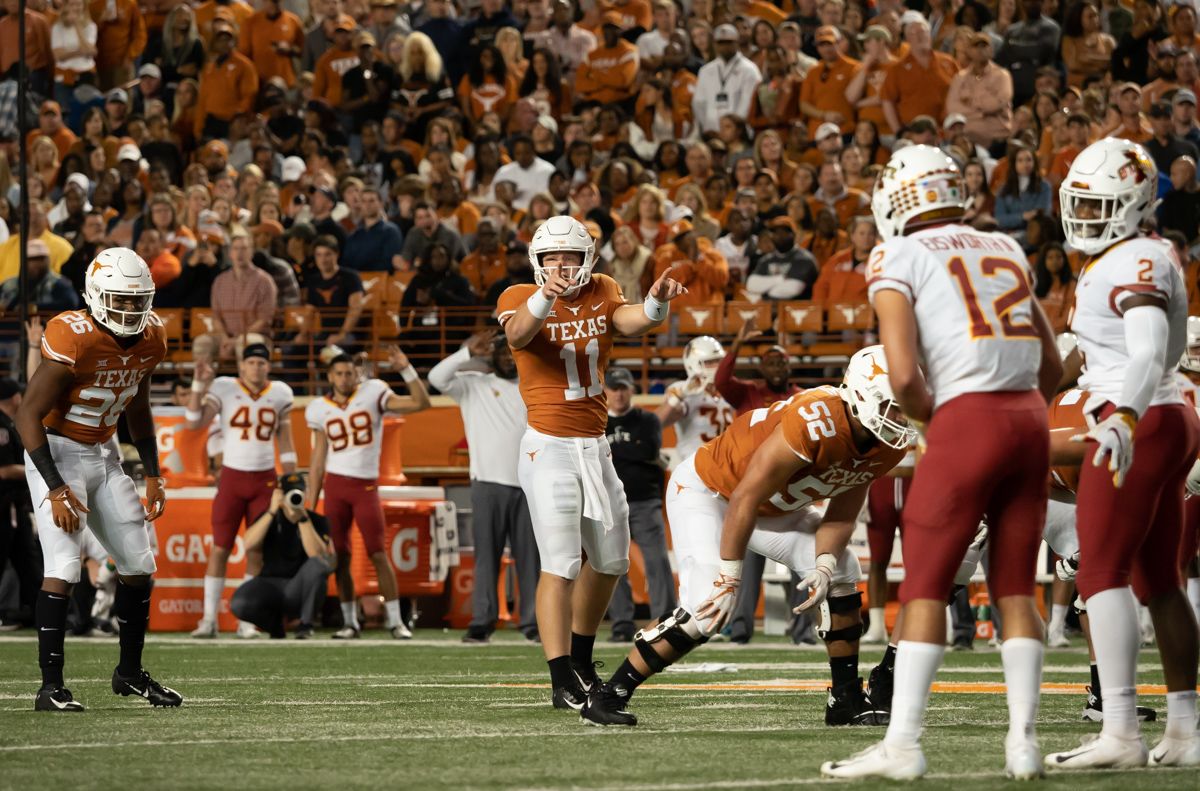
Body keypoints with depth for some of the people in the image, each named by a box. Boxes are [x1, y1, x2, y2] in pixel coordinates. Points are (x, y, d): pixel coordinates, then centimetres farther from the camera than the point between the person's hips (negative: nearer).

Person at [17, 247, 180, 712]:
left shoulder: (149, 340, -2)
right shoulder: (75, 342, -25)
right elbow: (28, 415, -22)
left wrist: (153, 476, 12)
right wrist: (56, 489, -25)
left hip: (101, 457, 7)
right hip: (57, 453, -7)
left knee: (138, 565, 9)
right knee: (63, 567, -18)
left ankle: (130, 673, 24)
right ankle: (51, 687, -14)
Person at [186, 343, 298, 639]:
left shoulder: (280, 394, 4)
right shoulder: (224, 389, -4)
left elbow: (285, 441, 11)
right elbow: (194, 423, -11)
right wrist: (199, 385, -19)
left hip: (265, 480, 2)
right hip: (232, 478, -2)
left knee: (257, 551, 2)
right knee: (220, 548, -2)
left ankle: (247, 621, 7)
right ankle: (209, 619, 1)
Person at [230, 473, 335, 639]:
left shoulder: (317, 521, 0)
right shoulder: (269, 518, 6)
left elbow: (317, 556, -18)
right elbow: (249, 546, -13)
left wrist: (302, 519, -22)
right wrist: (272, 512, -17)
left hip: (299, 588, -1)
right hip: (271, 584, 1)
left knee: (319, 564, -34)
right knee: (239, 604, -32)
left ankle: (305, 625, -13)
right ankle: (276, 623, 3)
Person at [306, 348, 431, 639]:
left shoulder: (372, 394, -2)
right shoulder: (321, 410, 5)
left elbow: (421, 403, -9)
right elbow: (318, 461, 10)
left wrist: (406, 370, -19)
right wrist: (310, 505, 8)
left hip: (366, 486, -2)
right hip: (335, 485, 2)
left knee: (378, 554, -7)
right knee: (340, 557, 3)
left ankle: (395, 620, -3)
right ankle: (350, 621, 11)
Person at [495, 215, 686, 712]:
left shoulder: (602, 295, 6)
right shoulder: (521, 299, -6)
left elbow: (630, 321, -15)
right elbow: (517, 334, -30)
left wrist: (656, 303, -39)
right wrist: (545, 297, -51)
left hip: (596, 448, 6)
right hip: (549, 448, -6)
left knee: (610, 561, 16)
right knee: (561, 564, -14)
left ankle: (580, 658, 35)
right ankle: (563, 681, -14)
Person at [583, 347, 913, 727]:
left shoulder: (886, 447, -11)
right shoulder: (814, 424, -37)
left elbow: (842, 516, -1)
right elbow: (745, 498, -32)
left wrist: (824, 565, -20)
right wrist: (729, 577, -28)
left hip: (774, 507, 9)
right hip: (705, 491, -9)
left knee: (842, 573, -1)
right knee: (705, 610, -22)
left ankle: (847, 700, 9)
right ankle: (608, 696, -12)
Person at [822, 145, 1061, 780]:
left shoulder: (898, 260, 2)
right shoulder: (1004, 251, 20)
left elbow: (904, 376, -9)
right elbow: (1053, 365, 22)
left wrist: (929, 423, 8)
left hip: (967, 418, -6)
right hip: (1030, 417, 6)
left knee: (925, 585, -1)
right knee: (1015, 587, 10)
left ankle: (902, 744, -5)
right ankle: (1023, 741, 6)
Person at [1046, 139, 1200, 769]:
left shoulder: (1136, 263, -14)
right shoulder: (1110, 263, 16)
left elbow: (1149, 355, -28)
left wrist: (1122, 419, -42)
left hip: (1138, 425, -11)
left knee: (1102, 572, -13)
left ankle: (1120, 733, -20)